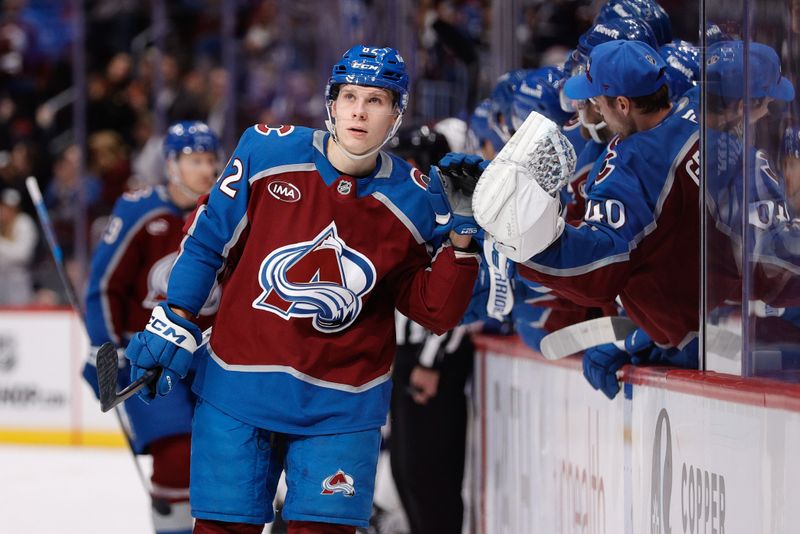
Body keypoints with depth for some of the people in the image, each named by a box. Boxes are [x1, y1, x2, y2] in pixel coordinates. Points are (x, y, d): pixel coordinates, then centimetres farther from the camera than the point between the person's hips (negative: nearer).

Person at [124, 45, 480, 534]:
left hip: (342, 406, 0)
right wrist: (174, 323, 2)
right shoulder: (266, 153, -5)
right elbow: (208, 241, 4)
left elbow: (436, 312, -2)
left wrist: (459, 239, -14)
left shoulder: (415, 200, -4)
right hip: (237, 382, 0)